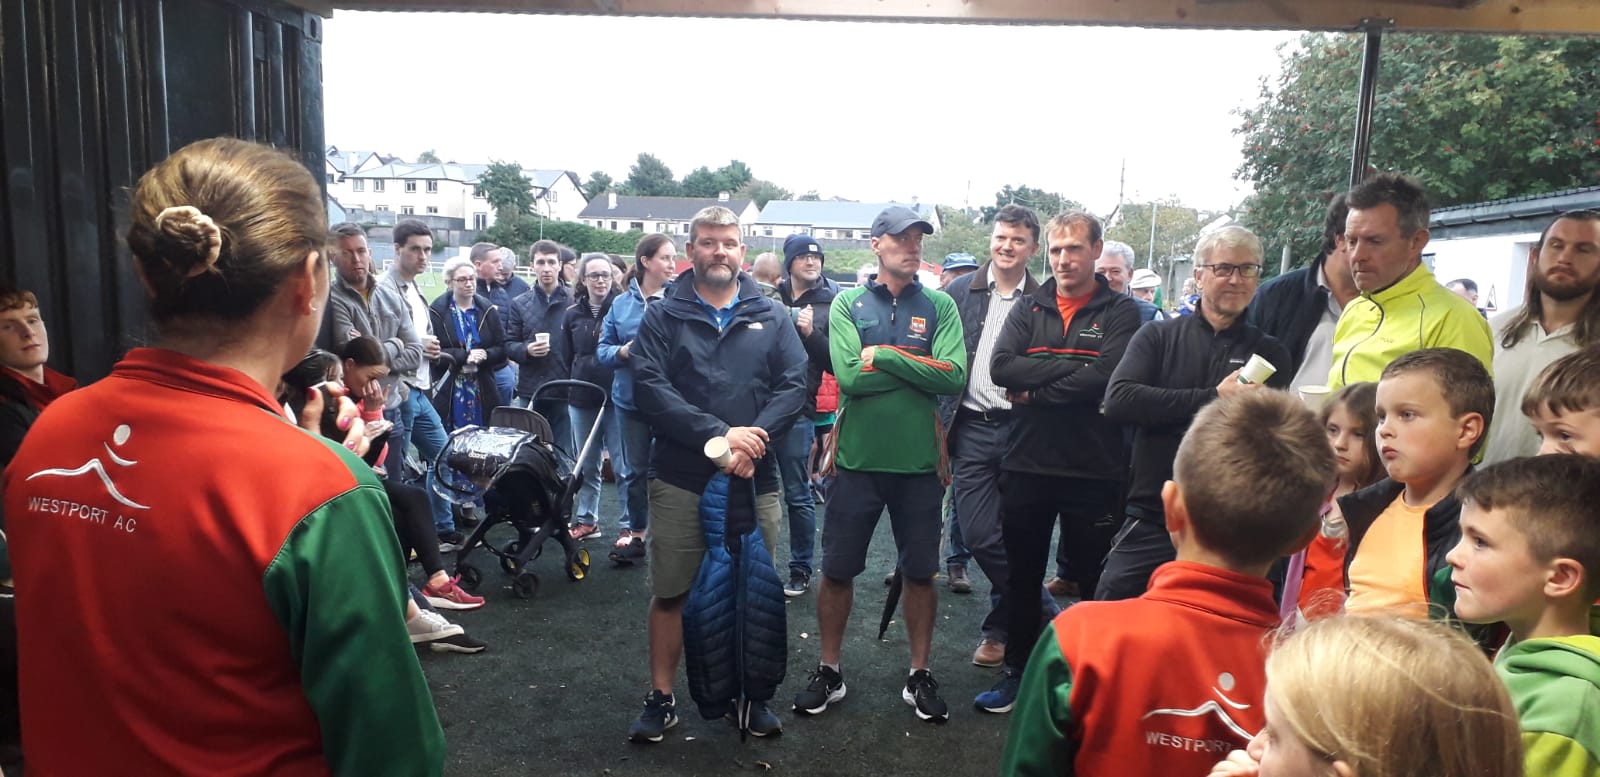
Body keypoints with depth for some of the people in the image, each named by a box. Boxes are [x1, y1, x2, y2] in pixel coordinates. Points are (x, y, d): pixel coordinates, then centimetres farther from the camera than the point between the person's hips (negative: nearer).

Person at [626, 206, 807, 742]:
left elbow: (794, 385, 0)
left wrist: (754, 437, -16)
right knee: (670, 593, 7)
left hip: (756, 478, 1)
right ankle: (661, 698, 23)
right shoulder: (663, 317, 3)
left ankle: (756, 697, 27)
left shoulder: (772, 317, 9)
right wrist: (717, 434, -19)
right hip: (680, 479, -1)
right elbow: (650, 388, -10)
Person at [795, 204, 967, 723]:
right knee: (837, 570, 8)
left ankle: (920, 676, 29)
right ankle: (829, 672, 27)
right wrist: (919, 368, -12)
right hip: (858, 459, -1)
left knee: (920, 572, 12)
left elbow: (954, 376, -13)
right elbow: (850, 376, -16)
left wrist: (885, 356, -15)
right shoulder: (848, 304, -1)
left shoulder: (940, 306, 2)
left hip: (919, 461, 1)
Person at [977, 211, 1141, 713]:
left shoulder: (1121, 312, -1)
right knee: (1021, 576, 14)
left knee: (1094, 580, 10)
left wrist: (1035, 391, -13)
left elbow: (1107, 377, -18)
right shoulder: (1029, 308, 7)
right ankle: (1016, 672, 30)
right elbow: (1002, 367, -10)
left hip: (1094, 469, -3)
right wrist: (1075, 367, -17)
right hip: (1027, 464, 3)